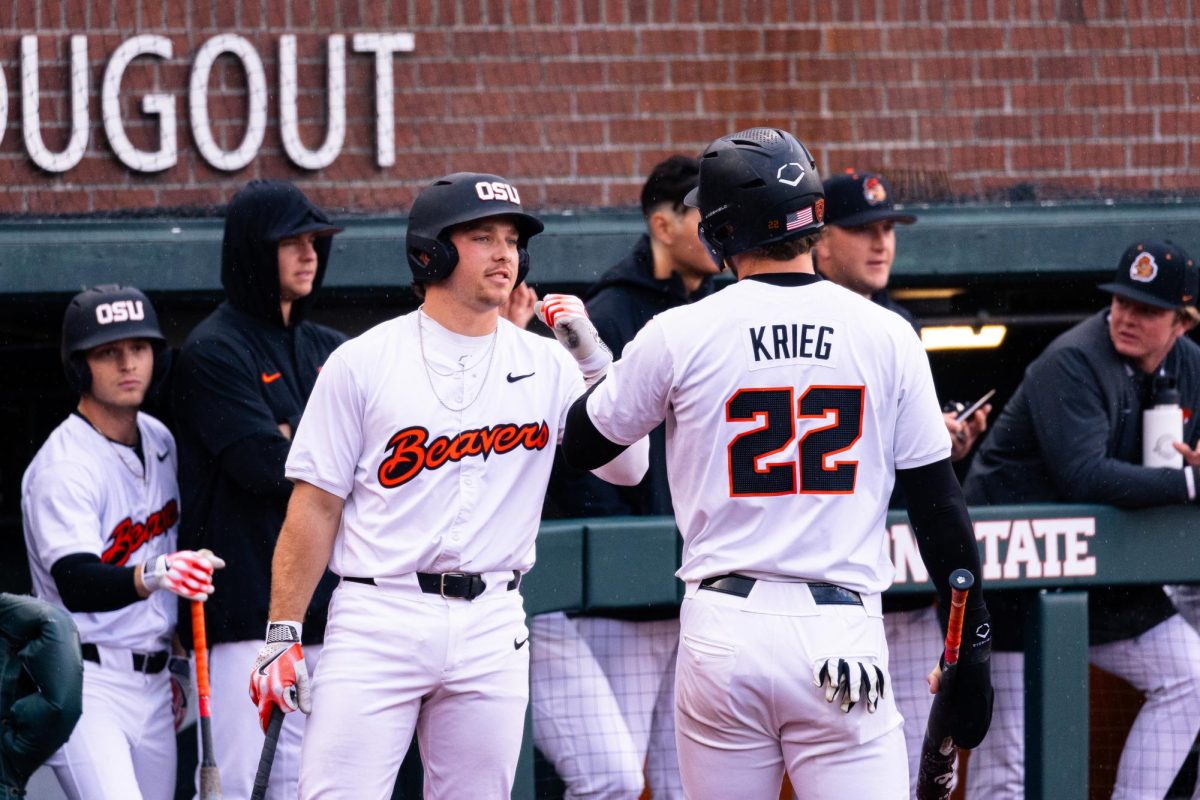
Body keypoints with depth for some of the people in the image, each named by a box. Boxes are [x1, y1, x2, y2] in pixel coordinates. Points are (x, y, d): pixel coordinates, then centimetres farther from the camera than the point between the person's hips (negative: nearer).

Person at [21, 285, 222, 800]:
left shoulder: (160, 442, 10)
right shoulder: (62, 467, -16)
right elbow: (76, 586, -30)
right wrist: (151, 577, -48)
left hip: (153, 685, 8)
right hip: (85, 685, -8)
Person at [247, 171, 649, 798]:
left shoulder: (546, 366, 9)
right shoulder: (363, 362, 2)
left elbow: (626, 468, 3)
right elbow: (314, 509, 2)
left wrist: (593, 362, -7)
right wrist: (282, 635, -3)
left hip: (492, 630, 3)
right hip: (377, 621, -3)